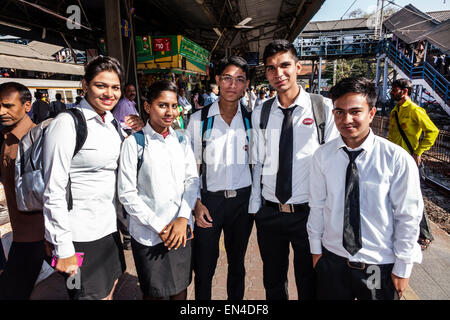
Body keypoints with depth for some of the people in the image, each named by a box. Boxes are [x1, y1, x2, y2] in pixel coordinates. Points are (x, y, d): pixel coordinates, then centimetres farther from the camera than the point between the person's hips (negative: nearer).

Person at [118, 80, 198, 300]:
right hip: (148, 233, -3)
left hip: (181, 230, 4)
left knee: (180, 286, 18)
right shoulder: (134, 143, -10)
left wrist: (183, 218, -9)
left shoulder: (182, 140, 4)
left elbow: (192, 179, 3)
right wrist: (158, 226, -11)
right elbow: (127, 193, -10)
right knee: (154, 292, 14)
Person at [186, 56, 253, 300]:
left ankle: (236, 299, 39)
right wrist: (196, 203, -5)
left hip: (243, 199, 2)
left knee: (237, 264, 18)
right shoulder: (199, 120, -2)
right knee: (204, 267, 8)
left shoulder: (250, 119, 2)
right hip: (209, 199, -1)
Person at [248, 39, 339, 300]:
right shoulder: (260, 114, 2)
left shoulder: (324, 108, -8)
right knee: (273, 282, 23)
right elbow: (258, 163, 4)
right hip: (268, 212, 3)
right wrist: (255, 207, 3)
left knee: (309, 284, 18)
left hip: (309, 213, -2)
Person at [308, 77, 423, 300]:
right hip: (332, 259, 2)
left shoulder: (397, 159, -15)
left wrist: (402, 269, -3)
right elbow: (317, 206, -1)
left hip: (380, 266, -1)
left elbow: (408, 217, -8)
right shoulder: (322, 156, -9)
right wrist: (316, 249, 5)